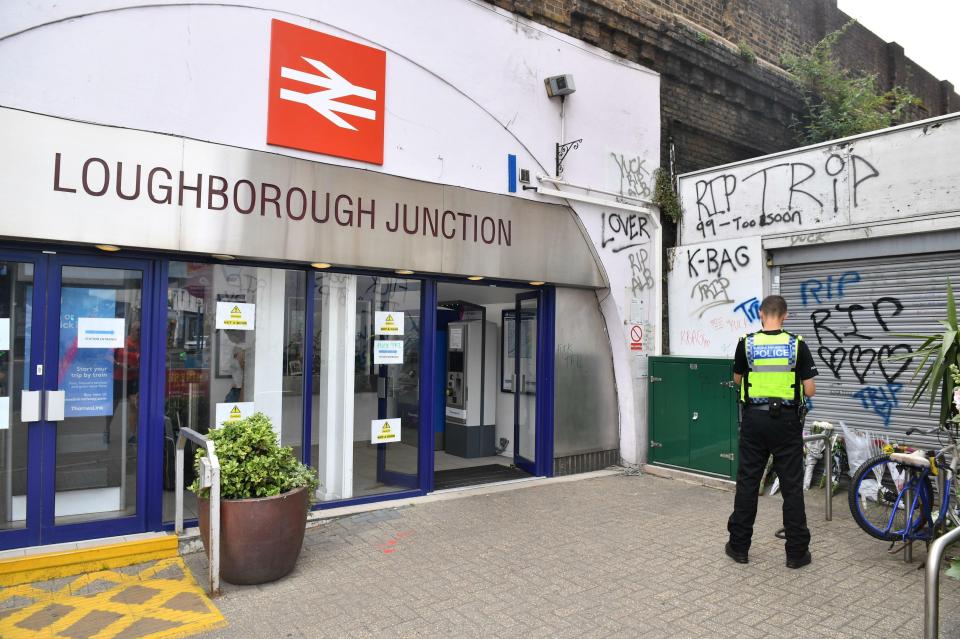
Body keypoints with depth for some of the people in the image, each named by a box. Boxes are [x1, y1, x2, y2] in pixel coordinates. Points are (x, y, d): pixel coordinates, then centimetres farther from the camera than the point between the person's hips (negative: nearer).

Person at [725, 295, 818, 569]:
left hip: (754, 419, 1)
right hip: (786, 420, -1)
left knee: (747, 482, 8)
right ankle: (797, 551, 13)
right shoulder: (797, 344, -6)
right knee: (792, 486, 7)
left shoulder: (746, 343, -4)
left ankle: (739, 546, 16)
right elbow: (810, 390, -5)